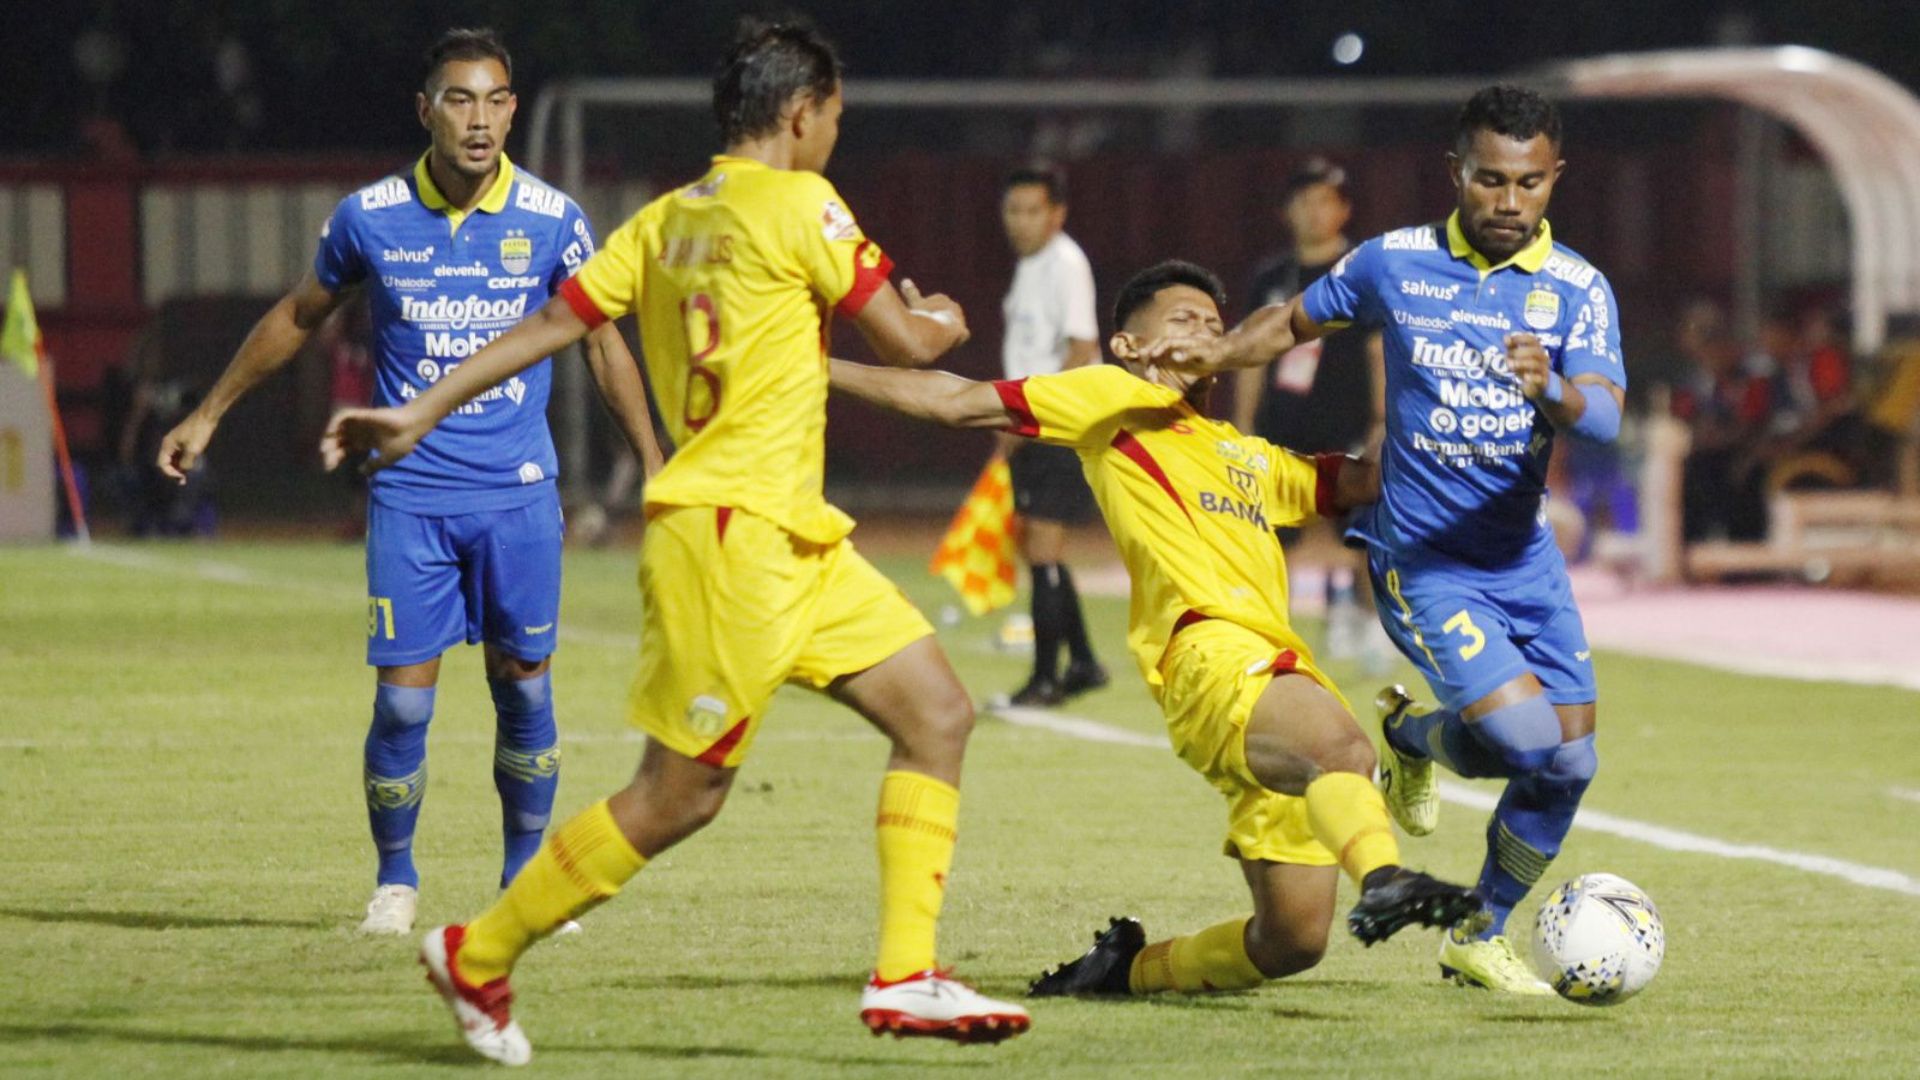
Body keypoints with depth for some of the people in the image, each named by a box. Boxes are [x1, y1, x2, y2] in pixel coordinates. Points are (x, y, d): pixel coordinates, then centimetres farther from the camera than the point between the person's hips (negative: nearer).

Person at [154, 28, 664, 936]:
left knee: (525, 687, 4)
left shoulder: (550, 219, -3)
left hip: (518, 493, 1)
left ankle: (526, 877, 21)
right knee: (403, 699, -5)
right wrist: (208, 415, 20)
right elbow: (298, 316, 14)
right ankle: (394, 879, 15)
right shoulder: (370, 217, -3)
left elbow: (601, 343, 9)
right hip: (411, 494, -1)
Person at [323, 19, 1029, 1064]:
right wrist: (942, 322, 18)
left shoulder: (668, 218, 14)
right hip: (729, 533, -9)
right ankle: (477, 956, 9)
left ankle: (905, 977, 2)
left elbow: (551, 321, 9)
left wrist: (419, 412, 9)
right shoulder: (797, 204, -9)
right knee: (678, 795, -4)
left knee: (937, 713, 5)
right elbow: (905, 342, -5)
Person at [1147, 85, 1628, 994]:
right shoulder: (1396, 263, -6)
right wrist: (1215, 352, -7)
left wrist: (1550, 389, -42)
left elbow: (1603, 418, -20)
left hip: (1523, 556, 4)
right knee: (1523, 735, -21)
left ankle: (1480, 938, 24)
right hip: (1422, 563, -4)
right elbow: (1297, 320, 11)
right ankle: (1410, 736, 14)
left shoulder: (1577, 289, -6)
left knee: (1569, 761, 2)